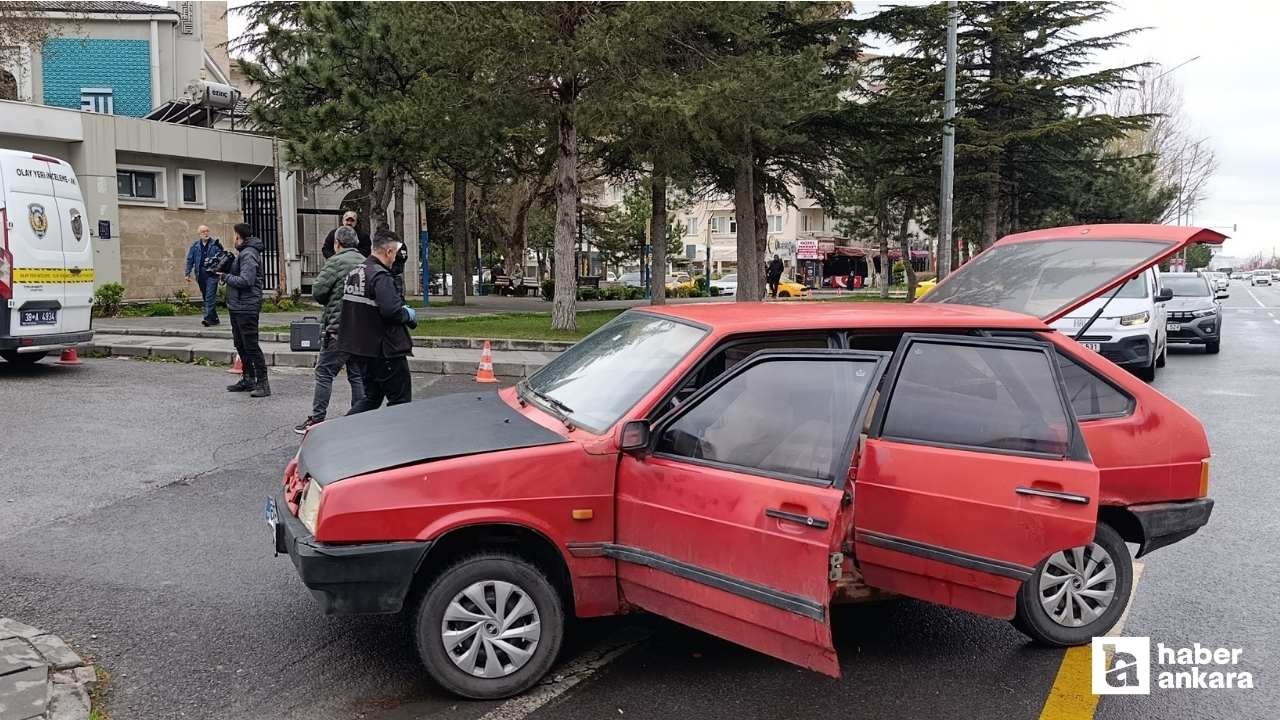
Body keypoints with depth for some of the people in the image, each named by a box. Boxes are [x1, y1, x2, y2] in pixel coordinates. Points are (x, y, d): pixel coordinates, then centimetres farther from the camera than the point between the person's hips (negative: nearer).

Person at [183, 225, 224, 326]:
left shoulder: (215, 244, -1)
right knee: (206, 297, 10)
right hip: (200, 274, 5)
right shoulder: (195, 245, 10)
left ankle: (208, 318, -16)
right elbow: (190, 260, 13)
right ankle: (214, 318, 18)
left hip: (212, 274, -5)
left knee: (210, 297, -12)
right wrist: (187, 273, 8)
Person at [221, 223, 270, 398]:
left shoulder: (248, 255, -16)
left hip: (247, 308, -11)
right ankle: (248, 379, 26)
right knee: (240, 344, 17)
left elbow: (246, 280, -24)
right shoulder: (242, 253, 17)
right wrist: (226, 271, 3)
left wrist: (226, 276, -12)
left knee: (251, 345, -9)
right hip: (236, 306, 11)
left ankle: (262, 383, -7)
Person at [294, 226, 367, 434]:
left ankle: (316, 419, 1)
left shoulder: (336, 261, -9)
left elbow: (317, 291, -10)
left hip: (339, 326, -6)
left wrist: (330, 301, 9)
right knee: (358, 374, 11)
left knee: (324, 372, 1)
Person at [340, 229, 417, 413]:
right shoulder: (380, 276, -18)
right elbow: (392, 311, -29)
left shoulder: (353, 273, 12)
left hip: (359, 347, 9)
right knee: (400, 400, 4)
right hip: (384, 349, -9)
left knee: (372, 397, 19)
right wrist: (409, 314, -7)